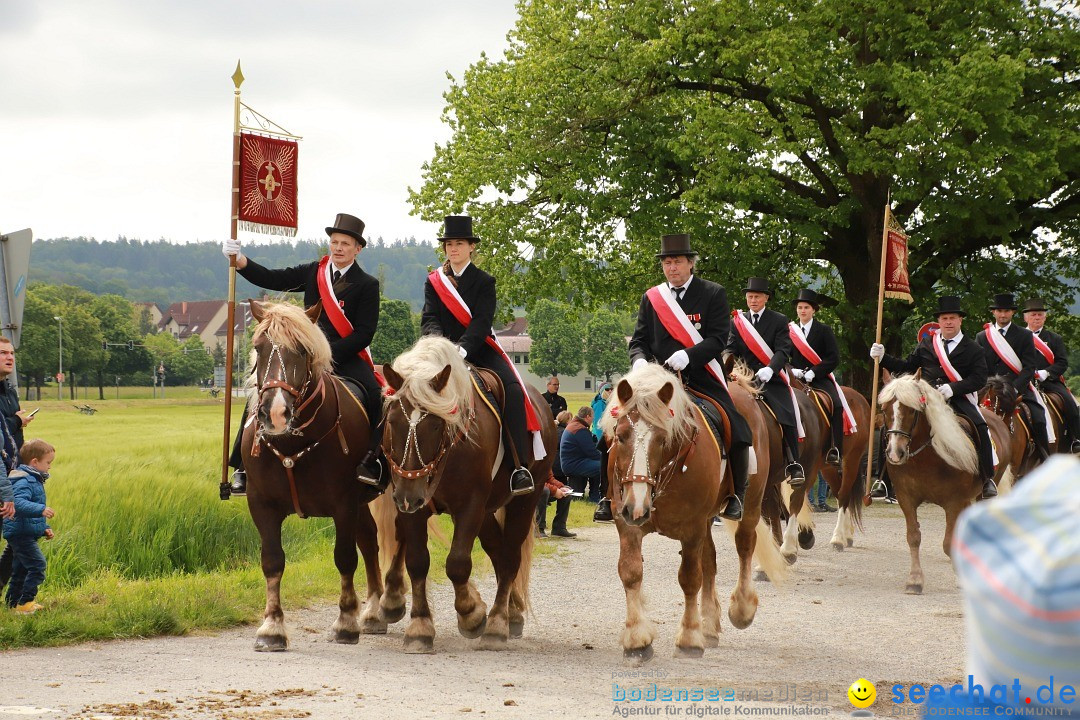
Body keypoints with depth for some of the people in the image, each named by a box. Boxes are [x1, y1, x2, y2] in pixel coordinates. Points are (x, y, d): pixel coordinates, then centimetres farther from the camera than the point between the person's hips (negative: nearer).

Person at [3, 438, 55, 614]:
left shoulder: (34, 480, 17)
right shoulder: (23, 482, -18)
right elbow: (18, 503, -34)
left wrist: (44, 528, 25)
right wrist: (41, 509, -42)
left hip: (26, 534, 11)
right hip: (21, 532, -11)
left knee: (21, 569, 16)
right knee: (37, 565, -14)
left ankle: (12, 602, 25)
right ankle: (24, 603, -13)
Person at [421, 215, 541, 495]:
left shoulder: (484, 281, 4)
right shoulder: (434, 282, 12)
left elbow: (482, 322, -9)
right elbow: (429, 318, 0)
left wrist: (462, 348, -28)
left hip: (480, 350, -2)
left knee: (513, 389, -27)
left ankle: (520, 467, -30)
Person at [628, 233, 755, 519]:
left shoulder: (714, 294, 2)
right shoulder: (651, 298, 12)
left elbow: (718, 339, -7)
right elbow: (639, 340, 11)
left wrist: (688, 355, -24)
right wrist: (640, 360, -13)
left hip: (703, 378, -2)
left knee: (736, 431, -17)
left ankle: (736, 496, 1)